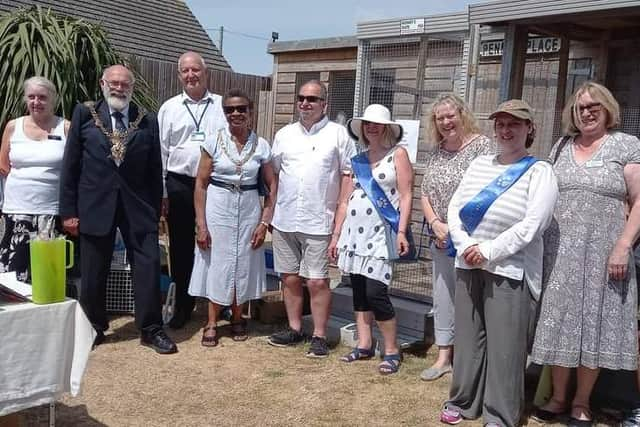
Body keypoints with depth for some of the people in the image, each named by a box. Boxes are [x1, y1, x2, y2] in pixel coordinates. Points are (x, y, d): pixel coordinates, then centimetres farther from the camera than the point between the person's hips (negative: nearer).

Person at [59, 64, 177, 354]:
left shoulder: (147, 121, 3)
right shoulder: (84, 114, 1)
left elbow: (155, 170, 6)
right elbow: (70, 165, 1)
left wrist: (156, 210, 3)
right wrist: (68, 210, -3)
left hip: (138, 206, 1)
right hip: (95, 205, 0)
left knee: (148, 266, 0)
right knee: (92, 273, 10)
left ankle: (150, 329, 13)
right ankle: (94, 328, 28)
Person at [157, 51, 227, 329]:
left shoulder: (222, 105, 6)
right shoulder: (169, 108, 8)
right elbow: (161, 152, 6)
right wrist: (162, 193, 2)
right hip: (180, 185, 1)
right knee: (181, 247, 9)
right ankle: (183, 305, 23)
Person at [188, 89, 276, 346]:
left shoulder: (261, 146, -1)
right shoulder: (214, 142, -5)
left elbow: (271, 185, 4)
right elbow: (200, 184, -4)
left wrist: (265, 221, -3)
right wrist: (200, 224, -9)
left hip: (249, 210, 2)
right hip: (217, 208, -1)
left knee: (243, 264, 11)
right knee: (216, 264, 6)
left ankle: (237, 318, 31)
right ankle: (212, 323, 19)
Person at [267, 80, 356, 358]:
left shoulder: (338, 134, -1)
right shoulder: (284, 134, 10)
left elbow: (348, 176, -3)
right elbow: (273, 175, 14)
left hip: (319, 222, -4)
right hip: (284, 220, 4)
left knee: (317, 281, -1)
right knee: (290, 278, 12)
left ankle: (319, 336, 11)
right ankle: (294, 329, 26)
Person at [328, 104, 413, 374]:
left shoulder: (397, 154, 1)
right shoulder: (358, 160, 15)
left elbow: (406, 196, -6)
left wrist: (402, 232, -16)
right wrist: (336, 235, 15)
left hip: (380, 234, -6)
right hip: (354, 233, 6)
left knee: (375, 293, -11)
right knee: (358, 292, 8)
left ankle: (392, 351, 2)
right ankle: (364, 345, 19)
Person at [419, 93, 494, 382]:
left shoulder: (481, 145, -8)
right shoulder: (435, 152, 11)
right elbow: (425, 195, 13)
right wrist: (435, 224, -3)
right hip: (442, 240, 6)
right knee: (442, 298, 12)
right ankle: (444, 357, 23)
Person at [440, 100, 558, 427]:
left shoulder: (539, 171, -3)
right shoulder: (479, 164, 13)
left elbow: (533, 224, -14)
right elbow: (454, 208, 7)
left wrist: (489, 251, -17)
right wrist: (465, 245, -9)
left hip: (509, 271, -5)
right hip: (468, 265, 5)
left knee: (504, 346, -1)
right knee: (467, 337, 12)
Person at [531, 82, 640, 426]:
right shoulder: (561, 147, 12)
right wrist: (538, 240, 8)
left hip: (602, 251, -3)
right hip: (559, 250, 4)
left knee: (593, 323, 4)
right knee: (559, 321, 7)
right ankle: (558, 397, 21)